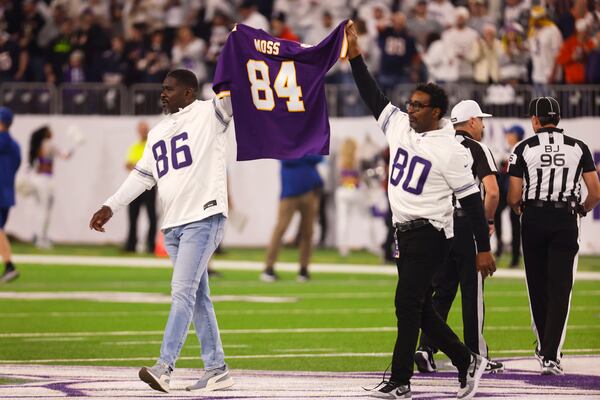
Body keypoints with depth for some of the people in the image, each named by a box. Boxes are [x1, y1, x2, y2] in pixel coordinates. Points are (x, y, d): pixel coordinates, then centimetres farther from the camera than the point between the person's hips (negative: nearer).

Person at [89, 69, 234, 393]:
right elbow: (142, 176, 19)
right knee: (198, 298, 9)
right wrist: (111, 207, 9)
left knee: (183, 291, -15)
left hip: (204, 218, -8)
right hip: (172, 224, 8)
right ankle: (216, 369, 14)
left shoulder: (208, 114, 1)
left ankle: (164, 367, -21)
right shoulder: (158, 133, 21)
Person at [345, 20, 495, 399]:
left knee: (408, 305, -8)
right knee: (419, 308, 11)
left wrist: (484, 248, -12)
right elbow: (373, 96, 13)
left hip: (429, 235, -8)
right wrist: (355, 55, 4)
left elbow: (472, 200, -12)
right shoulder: (399, 125, 6)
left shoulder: (451, 150, -14)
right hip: (405, 231, 8)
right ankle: (467, 360, 24)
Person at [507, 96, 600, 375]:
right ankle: (550, 355, -9)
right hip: (566, 221, 0)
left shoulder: (524, 148, -1)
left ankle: (545, 346, 27)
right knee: (559, 289, -1)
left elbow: (513, 198, -3)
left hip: (534, 219, 0)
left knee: (538, 287, 15)